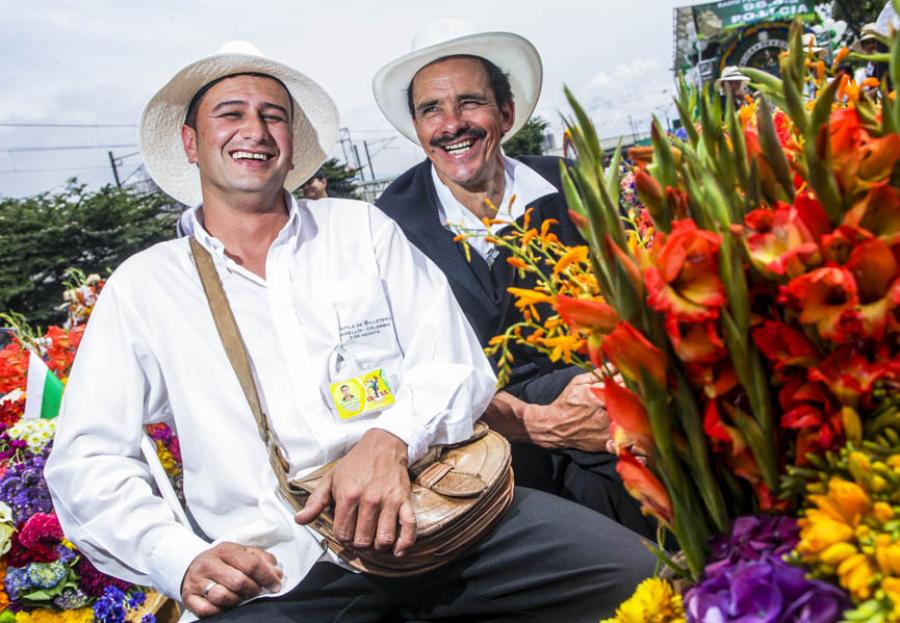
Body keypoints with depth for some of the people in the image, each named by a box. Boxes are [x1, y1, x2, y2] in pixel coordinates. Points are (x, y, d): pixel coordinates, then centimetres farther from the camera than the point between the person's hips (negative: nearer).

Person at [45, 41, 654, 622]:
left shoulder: (365, 229, 12)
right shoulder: (143, 287, 9)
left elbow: (458, 362, 5)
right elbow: (86, 464, 5)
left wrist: (390, 438, -15)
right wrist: (182, 560, -12)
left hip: (421, 513, 2)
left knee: (626, 568, -14)